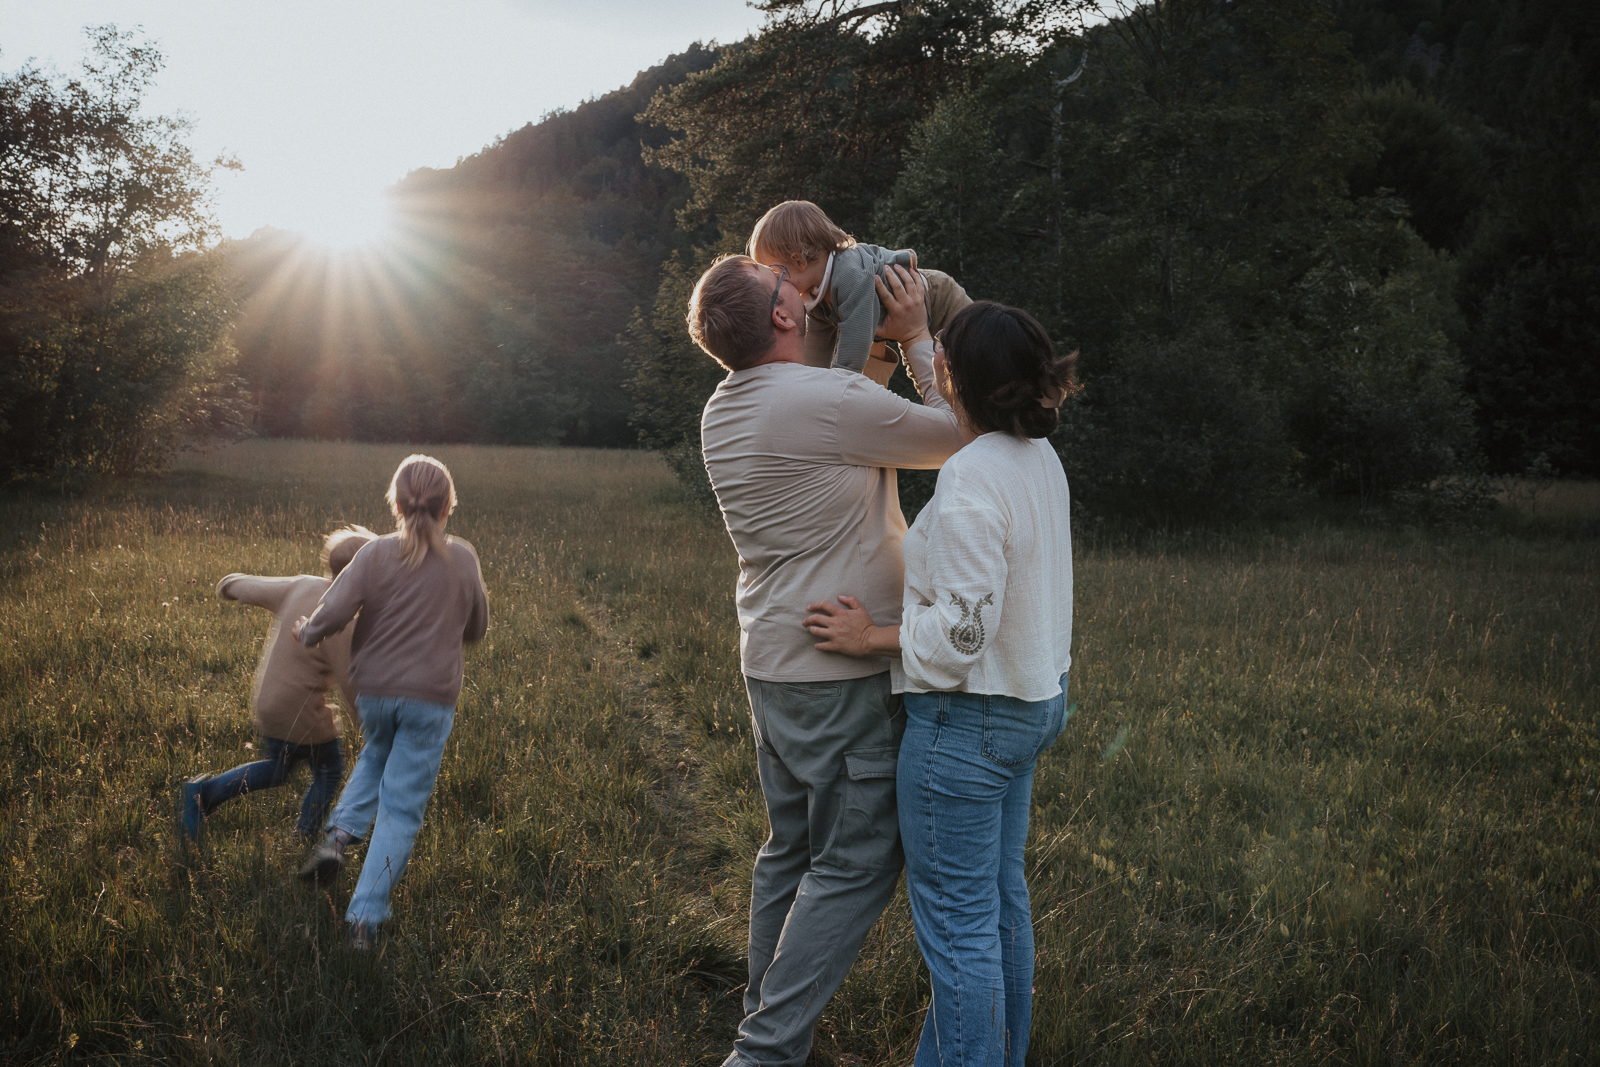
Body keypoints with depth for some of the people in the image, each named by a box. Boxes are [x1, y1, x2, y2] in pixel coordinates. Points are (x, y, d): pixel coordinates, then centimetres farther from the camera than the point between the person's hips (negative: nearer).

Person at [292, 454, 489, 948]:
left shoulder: (376, 554, -10)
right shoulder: (463, 559, -5)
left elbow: (334, 611, -18)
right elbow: (476, 627, 7)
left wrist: (307, 632, 3)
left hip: (374, 690, 1)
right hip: (431, 698, -1)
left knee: (377, 755, 33)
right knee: (402, 807, 5)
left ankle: (340, 833, 11)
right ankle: (365, 916, 2)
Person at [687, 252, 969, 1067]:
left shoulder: (722, 413, 6)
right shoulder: (832, 403, -20)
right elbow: (955, 437, -5)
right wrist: (918, 338, 2)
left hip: (772, 662, 9)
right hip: (846, 672, -8)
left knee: (791, 852, 16)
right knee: (855, 864, -1)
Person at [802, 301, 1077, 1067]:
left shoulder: (970, 481, -25)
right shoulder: (1038, 456, 3)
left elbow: (964, 630, -26)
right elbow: (960, 412, 25)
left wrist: (873, 638, -14)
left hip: (967, 716, -10)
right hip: (1031, 703, 10)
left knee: (955, 919, 1)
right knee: (999, 896, 21)